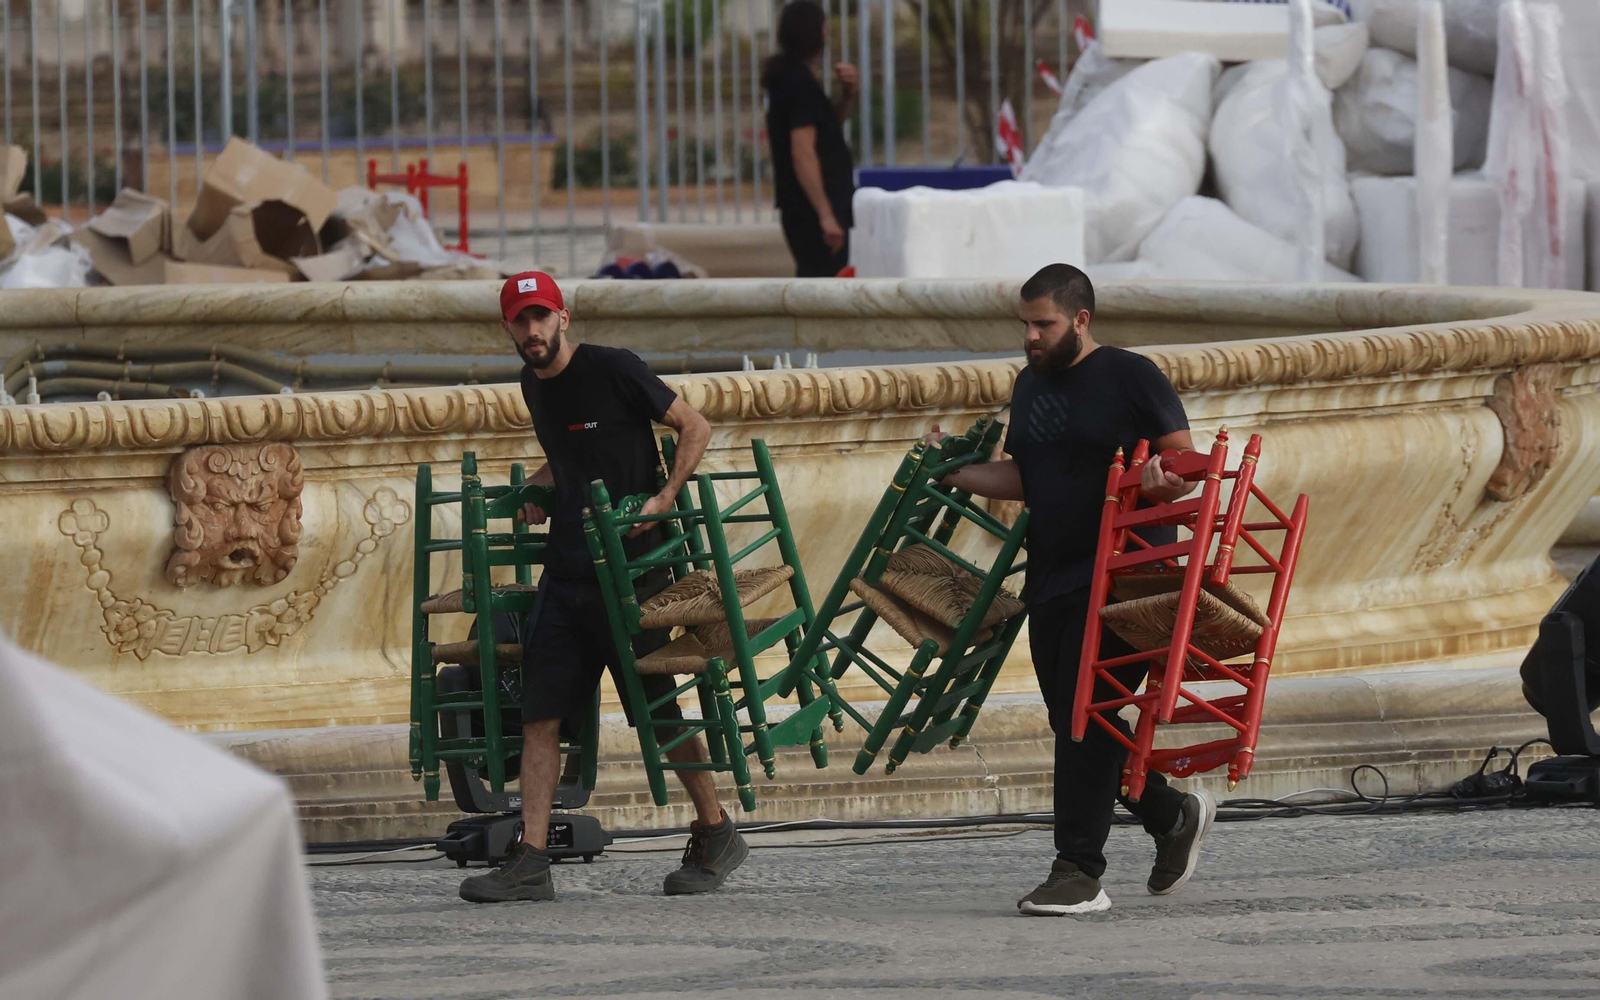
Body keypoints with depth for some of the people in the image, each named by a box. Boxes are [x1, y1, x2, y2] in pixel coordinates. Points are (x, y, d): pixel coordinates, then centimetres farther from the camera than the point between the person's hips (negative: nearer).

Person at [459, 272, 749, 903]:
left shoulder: (613, 371, -9)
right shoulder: (534, 387, 12)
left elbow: (695, 427, -5)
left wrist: (664, 499, -16)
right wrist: (537, 487, 14)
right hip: (565, 569, 7)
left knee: (658, 712, 0)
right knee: (539, 715, -2)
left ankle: (716, 833, 17)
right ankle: (530, 863, -4)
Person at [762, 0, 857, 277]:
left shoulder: (788, 77, 13)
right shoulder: (801, 84, -17)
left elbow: (828, 122, 29)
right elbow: (803, 153, -24)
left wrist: (845, 94, 8)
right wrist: (826, 215, -26)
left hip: (801, 210, 10)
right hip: (811, 211, -10)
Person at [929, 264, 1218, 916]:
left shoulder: (1130, 377, -4)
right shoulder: (1030, 385, 17)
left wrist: (1162, 480, -26)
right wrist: (954, 472, 9)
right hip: (1052, 581, 8)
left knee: (1085, 715, -14)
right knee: (1072, 720, 8)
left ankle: (1079, 871, -13)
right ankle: (1173, 816, 27)